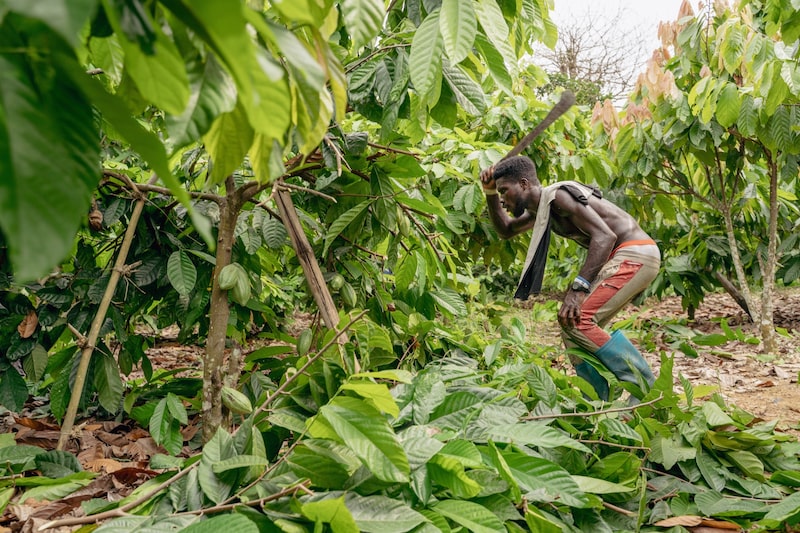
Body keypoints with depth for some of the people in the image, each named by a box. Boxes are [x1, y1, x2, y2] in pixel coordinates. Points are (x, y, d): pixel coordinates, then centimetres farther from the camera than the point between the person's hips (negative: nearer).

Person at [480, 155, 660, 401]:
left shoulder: (558, 195, -15)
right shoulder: (542, 206, 15)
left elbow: (604, 235, -25)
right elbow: (505, 230, 29)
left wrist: (578, 287, -30)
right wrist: (489, 192, 15)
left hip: (636, 254, -10)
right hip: (622, 258, 10)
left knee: (578, 319, -20)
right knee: (572, 325, 8)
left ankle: (646, 390, -14)